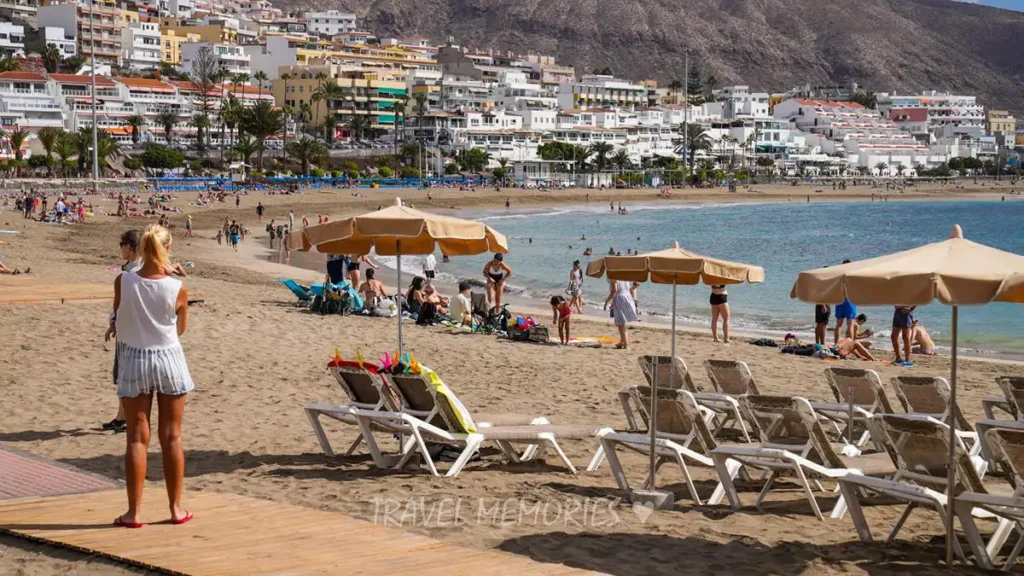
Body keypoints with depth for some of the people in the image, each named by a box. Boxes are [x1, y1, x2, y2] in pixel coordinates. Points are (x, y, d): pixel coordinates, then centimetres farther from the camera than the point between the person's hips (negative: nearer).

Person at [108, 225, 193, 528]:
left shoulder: (123, 282, -12)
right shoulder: (177, 289, -12)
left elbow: (118, 318, 1)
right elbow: (181, 328, 3)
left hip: (133, 361, 0)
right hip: (169, 359, 0)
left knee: (137, 438, 6)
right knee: (172, 437, 9)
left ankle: (134, 511, 7)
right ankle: (176, 508, 16)